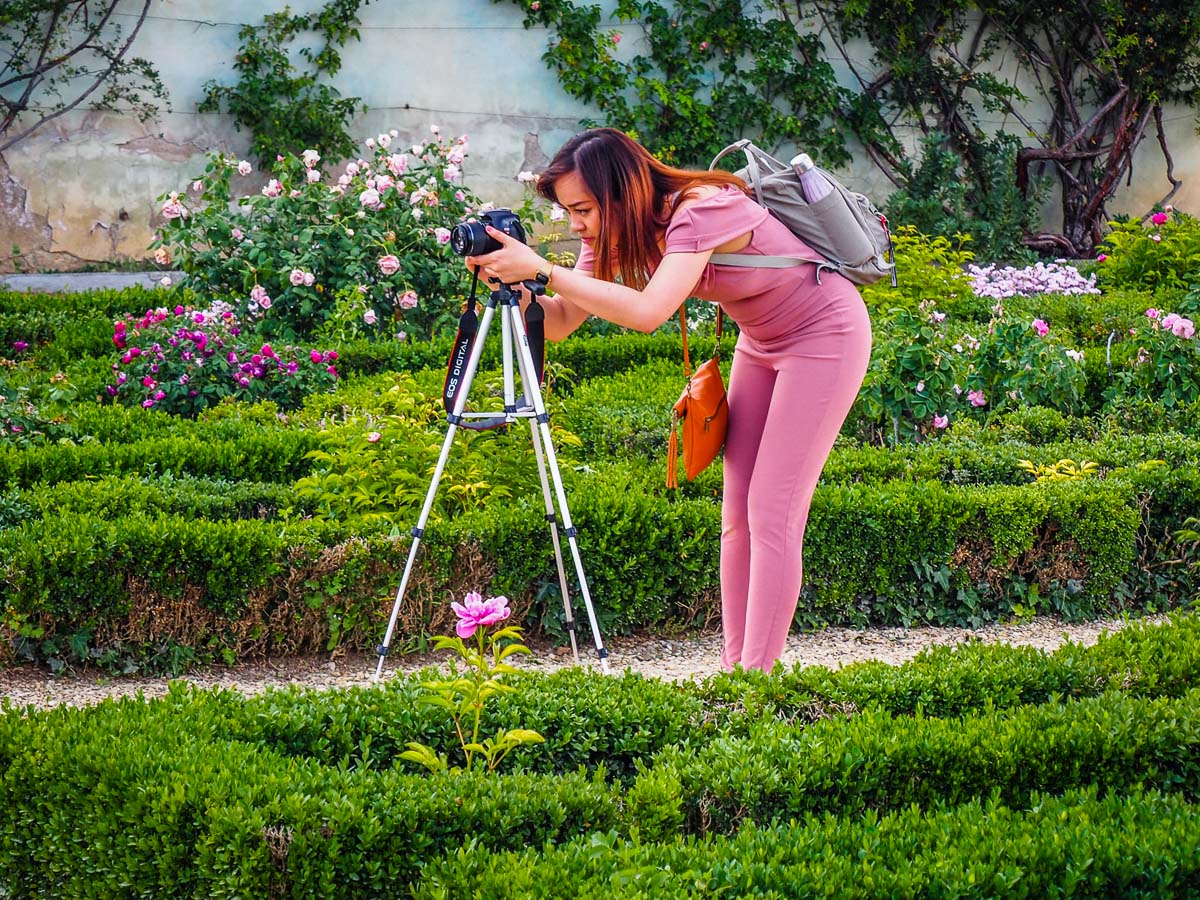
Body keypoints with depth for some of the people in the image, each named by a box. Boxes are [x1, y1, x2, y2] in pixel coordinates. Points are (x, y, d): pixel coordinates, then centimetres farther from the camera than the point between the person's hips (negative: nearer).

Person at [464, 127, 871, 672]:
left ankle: (755, 675, -10)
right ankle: (733, 667, 8)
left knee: (772, 515, -12)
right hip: (762, 340, 9)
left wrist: (543, 270, -44)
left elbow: (649, 311, -46)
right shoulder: (616, 232, -8)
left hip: (825, 334, -9)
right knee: (736, 514, 5)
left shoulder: (700, 211, -33)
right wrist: (515, 283, -30)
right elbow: (561, 322, -10)